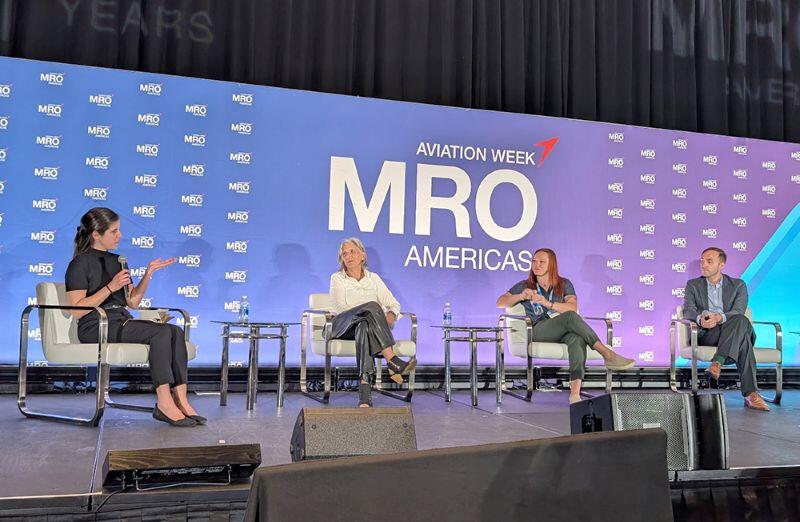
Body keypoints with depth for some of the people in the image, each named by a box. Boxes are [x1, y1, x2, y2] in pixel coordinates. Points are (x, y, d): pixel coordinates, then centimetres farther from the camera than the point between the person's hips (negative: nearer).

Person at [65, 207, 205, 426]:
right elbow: (77, 310, -12)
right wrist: (110, 287, -18)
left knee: (176, 331, -21)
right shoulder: (80, 264, -2)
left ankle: (181, 400, -28)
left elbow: (132, 301, 18)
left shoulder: (116, 261, 20)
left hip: (122, 321, 7)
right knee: (161, 332, -29)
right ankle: (164, 403, -28)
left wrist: (148, 274, 7)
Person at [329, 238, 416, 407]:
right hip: (344, 326, -2)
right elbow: (341, 307, -5)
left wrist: (390, 317, -11)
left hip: (368, 323, 2)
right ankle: (393, 362, -46)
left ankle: (364, 393, -54)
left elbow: (394, 304, 15)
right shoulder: (337, 278, 11)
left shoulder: (374, 278, 19)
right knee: (372, 306, -34)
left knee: (364, 327, -40)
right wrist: (377, 316, -17)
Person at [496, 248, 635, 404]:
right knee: (570, 317, -33)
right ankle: (608, 355, -34)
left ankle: (575, 392, -53)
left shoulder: (564, 284, 20)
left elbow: (573, 307, 0)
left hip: (564, 332, 2)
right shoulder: (524, 286, 20)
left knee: (578, 339, -38)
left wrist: (548, 304, -14)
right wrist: (521, 296, -6)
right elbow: (500, 303, 11)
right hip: (538, 331, -1)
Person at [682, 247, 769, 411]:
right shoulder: (693, 285, 17)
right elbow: (688, 310, -1)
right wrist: (700, 318, -28)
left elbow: (738, 312, -3)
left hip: (733, 332, 2)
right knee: (743, 341, -33)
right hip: (705, 335, -1)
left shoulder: (738, 285, 16)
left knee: (741, 320, -36)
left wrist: (719, 317, -28)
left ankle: (717, 363, -45)